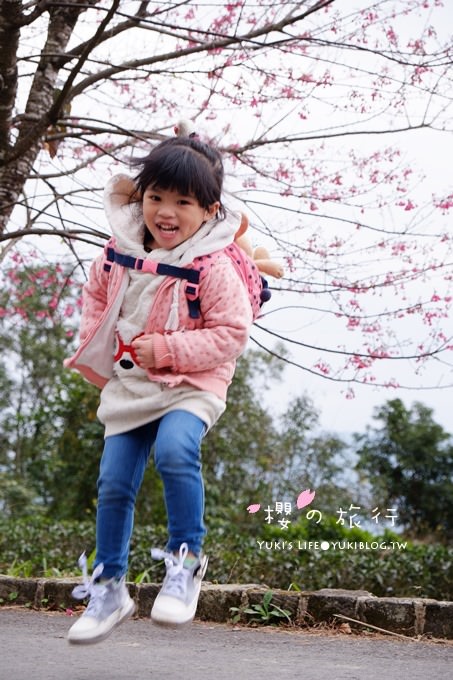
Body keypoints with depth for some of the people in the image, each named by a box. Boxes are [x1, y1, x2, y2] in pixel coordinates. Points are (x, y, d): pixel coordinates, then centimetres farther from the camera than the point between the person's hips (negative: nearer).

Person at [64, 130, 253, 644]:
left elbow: (232, 332, -16)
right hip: (128, 387, 5)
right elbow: (95, 296, 19)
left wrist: (168, 349, -21)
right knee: (113, 484, 4)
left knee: (174, 451, -33)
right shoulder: (120, 252, 1)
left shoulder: (213, 268, -15)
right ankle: (108, 588, 22)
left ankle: (186, 559, -12)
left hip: (190, 386, -5)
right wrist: (95, 348, 8)